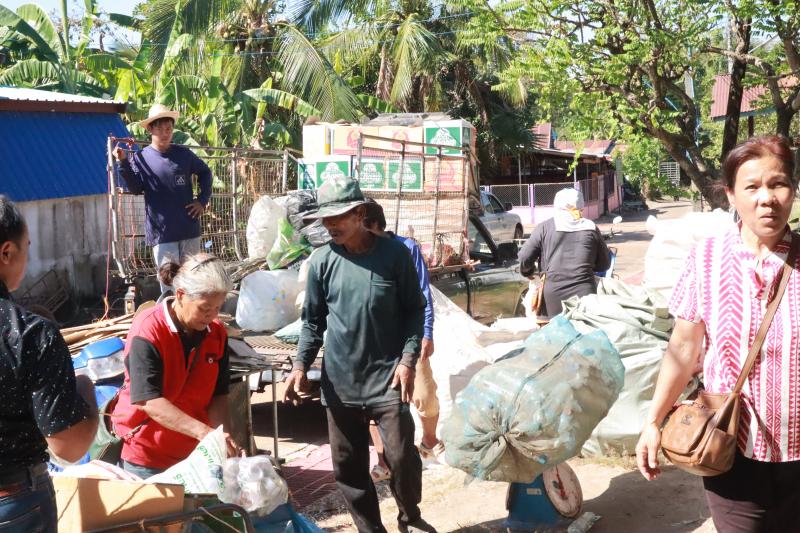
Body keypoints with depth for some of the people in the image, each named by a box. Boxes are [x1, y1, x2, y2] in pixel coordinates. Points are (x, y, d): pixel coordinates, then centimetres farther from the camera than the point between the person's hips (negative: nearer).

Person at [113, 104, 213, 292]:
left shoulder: (183, 154, 4)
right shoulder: (141, 157, -2)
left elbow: (205, 172, 17)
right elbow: (136, 188, -11)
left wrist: (203, 200, 7)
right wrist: (123, 164, -23)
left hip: (189, 228, 3)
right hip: (162, 232, -3)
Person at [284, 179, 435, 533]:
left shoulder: (394, 254, -6)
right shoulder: (322, 261, -1)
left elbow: (415, 309, 0)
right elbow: (313, 320, 7)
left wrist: (408, 359, -9)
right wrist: (301, 364, -4)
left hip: (388, 377, -2)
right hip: (339, 381, 2)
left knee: (402, 456, 1)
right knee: (348, 465, 9)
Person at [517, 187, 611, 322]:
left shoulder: (545, 227, 4)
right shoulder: (590, 228, 9)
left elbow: (524, 259, -1)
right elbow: (605, 264, 15)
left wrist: (527, 271, 20)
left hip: (553, 296, -1)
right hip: (584, 294, 2)